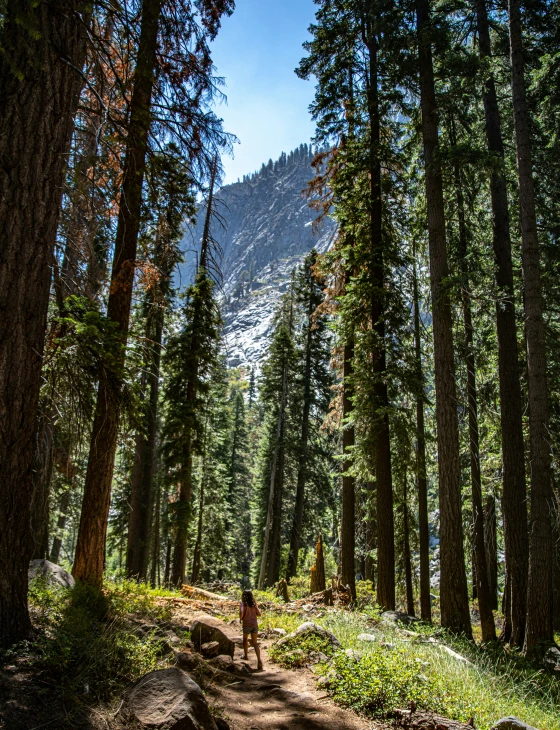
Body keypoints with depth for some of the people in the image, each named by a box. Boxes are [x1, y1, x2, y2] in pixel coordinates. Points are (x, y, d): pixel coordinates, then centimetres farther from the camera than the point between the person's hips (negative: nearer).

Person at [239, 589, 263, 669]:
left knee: (245, 639, 26)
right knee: (255, 643, 2)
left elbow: (241, 613, -20)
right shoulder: (254, 604, 6)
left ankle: (246, 655, 40)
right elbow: (258, 614, 4)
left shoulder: (243, 604, -6)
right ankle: (259, 660, -14)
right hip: (255, 624, 3)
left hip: (247, 624, -3)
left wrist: (241, 619, 0)